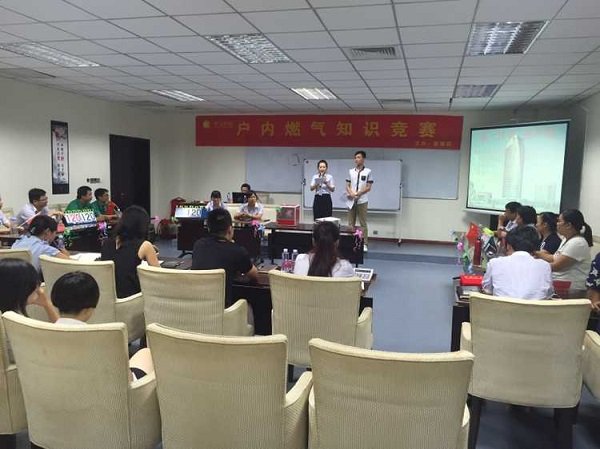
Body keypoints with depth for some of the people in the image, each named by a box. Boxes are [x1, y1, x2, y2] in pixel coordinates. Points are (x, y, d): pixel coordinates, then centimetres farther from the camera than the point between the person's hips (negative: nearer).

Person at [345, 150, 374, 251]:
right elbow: (347, 186, 9)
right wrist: (351, 193, -12)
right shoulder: (351, 171, 10)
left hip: (362, 201, -4)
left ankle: (364, 244, 2)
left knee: (363, 223, -1)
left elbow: (368, 187, -5)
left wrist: (358, 194, -16)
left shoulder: (368, 172, -1)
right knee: (351, 223, 7)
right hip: (351, 201, 4)